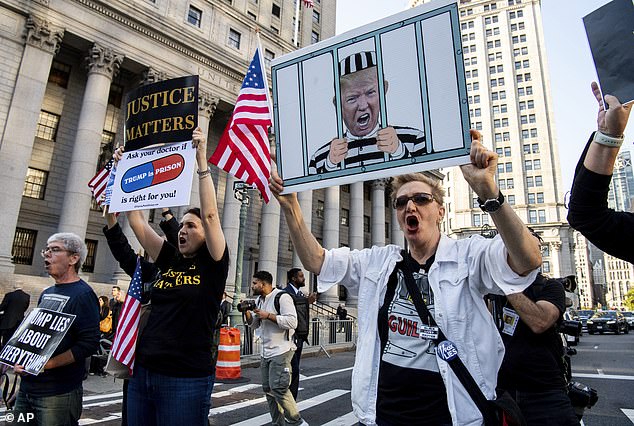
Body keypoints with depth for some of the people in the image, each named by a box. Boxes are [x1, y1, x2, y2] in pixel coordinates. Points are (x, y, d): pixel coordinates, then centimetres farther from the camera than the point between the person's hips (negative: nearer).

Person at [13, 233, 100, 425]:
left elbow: (89, 344, -21)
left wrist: (45, 364, -24)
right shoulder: (46, 293, 13)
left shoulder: (82, 294, -13)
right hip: (26, 387, 8)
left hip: (58, 393, -8)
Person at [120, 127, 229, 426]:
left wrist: (201, 159, -16)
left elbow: (210, 214, -16)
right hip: (143, 374, 6)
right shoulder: (169, 260, 9)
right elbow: (136, 220, 11)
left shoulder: (213, 265, -4)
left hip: (185, 380, -6)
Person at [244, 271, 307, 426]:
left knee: (278, 388, -11)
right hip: (266, 353, 9)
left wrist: (268, 315, -21)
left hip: (281, 351, -8)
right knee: (268, 389, 9)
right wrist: (247, 312, 0)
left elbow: (292, 322, -22)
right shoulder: (259, 300, 13)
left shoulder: (282, 297, -13)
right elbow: (254, 324, 19)